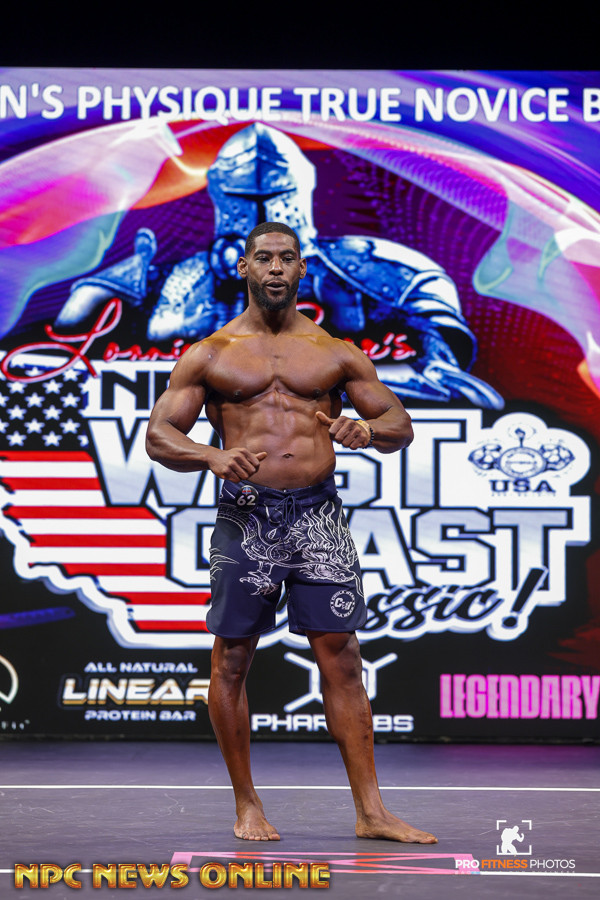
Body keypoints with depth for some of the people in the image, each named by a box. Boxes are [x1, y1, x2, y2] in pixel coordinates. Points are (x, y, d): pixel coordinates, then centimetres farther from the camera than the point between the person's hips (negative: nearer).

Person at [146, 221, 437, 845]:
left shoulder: (336, 352, 11)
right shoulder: (210, 355, 7)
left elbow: (401, 426, 12)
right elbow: (158, 435, 2)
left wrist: (369, 430, -12)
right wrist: (212, 456, -18)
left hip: (318, 513, 1)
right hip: (245, 513, -1)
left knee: (341, 659, -2)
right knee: (231, 661, 3)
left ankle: (371, 811, 0)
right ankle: (246, 806, 17)